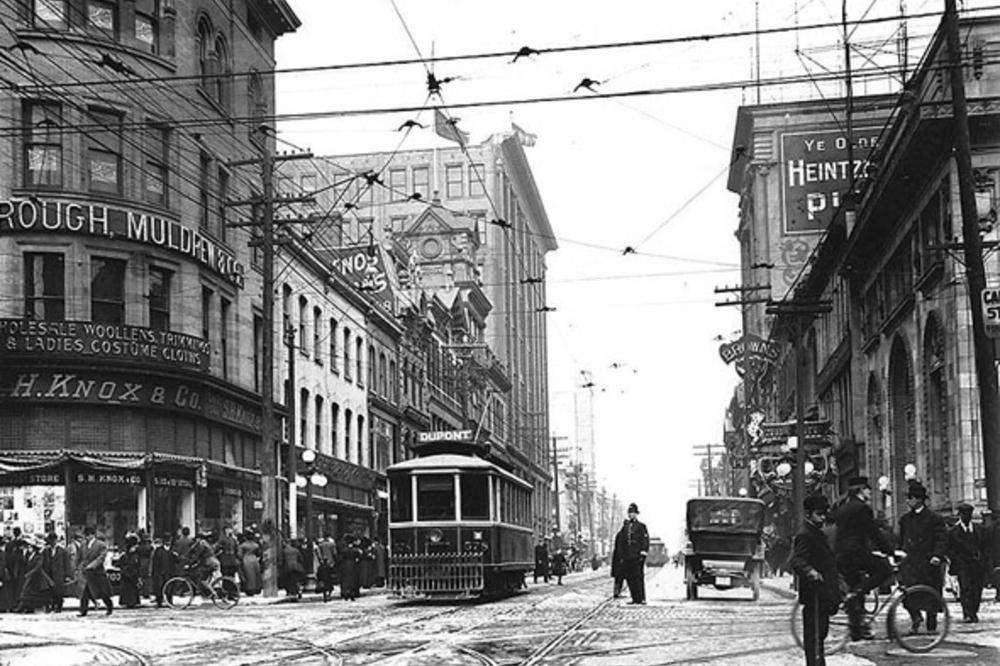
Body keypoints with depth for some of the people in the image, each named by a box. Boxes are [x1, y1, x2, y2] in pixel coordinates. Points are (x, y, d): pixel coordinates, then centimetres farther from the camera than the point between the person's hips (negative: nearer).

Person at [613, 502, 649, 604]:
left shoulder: (641, 526, 2)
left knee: (637, 577, -8)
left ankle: (641, 598, -3)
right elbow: (621, 542, 17)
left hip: (637, 557, -5)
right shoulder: (625, 527, 15)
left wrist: (642, 554, -12)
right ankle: (635, 598, 9)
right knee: (629, 578, 3)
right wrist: (621, 556, 12)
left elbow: (645, 541, -3)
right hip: (627, 557, 5)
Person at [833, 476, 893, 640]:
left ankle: (857, 632, 13)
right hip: (854, 553, -9)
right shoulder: (862, 508, -6)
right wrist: (892, 551, -6)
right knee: (885, 569, -3)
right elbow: (874, 533, -10)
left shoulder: (841, 509, 21)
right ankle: (855, 595, -11)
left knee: (857, 591, 14)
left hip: (839, 554, 9)